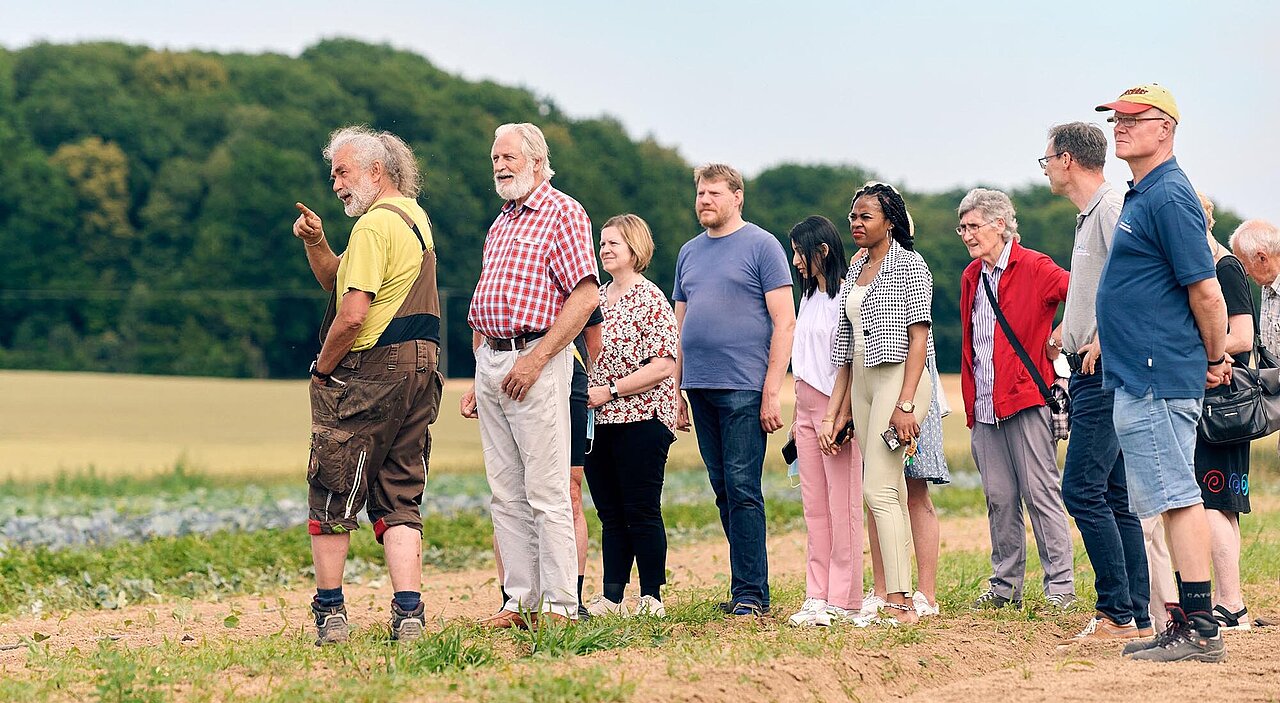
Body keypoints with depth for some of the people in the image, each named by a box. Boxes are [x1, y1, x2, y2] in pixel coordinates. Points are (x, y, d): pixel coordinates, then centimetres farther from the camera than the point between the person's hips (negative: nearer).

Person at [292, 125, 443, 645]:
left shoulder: (375, 223, -13)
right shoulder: (415, 218, 18)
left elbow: (352, 313, -21)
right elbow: (336, 282, 24)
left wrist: (323, 369, -7)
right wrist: (315, 242, 7)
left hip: (370, 372, -9)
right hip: (419, 368, 9)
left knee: (331, 496, 2)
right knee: (399, 500, 7)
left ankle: (330, 612, 5)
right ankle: (408, 614, -2)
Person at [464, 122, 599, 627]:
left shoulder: (562, 213, -3)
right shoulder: (500, 225, 21)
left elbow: (585, 295, -13)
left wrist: (534, 360, -18)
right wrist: (479, 383, 16)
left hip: (535, 358, -8)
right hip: (490, 360, 8)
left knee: (546, 491, -8)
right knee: (506, 493, 7)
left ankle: (561, 606, -5)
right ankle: (520, 602, 10)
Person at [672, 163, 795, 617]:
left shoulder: (761, 246, -2)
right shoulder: (689, 253, 17)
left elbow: (784, 322, -7)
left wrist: (772, 391, -14)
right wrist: (676, 391, 13)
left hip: (744, 388, -7)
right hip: (700, 388, 7)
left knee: (742, 489, -9)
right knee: (723, 491, 8)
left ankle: (750, 593, -7)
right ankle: (747, 587, 14)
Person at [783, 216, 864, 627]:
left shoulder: (845, 296, -9)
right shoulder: (809, 297, 18)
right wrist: (797, 416, 17)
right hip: (808, 407, 9)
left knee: (842, 506, -6)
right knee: (814, 507, 6)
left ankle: (843, 601, -5)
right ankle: (818, 596, 7)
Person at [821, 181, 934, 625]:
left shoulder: (908, 265, -5)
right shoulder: (855, 272, 17)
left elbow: (918, 336, -12)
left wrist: (905, 404, -20)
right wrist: (834, 413, 14)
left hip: (899, 378, -8)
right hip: (862, 383, 8)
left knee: (877, 490, -16)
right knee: (891, 494, 6)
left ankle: (898, 601, -17)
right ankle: (897, 601, 6)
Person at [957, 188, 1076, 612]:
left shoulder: (1033, 268, -6)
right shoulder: (971, 277, 16)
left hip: (1026, 399, -6)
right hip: (984, 408, 7)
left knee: (1040, 492, -5)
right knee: (999, 498, 8)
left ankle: (1060, 587, -2)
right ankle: (1006, 586, 14)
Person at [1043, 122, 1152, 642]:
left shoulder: (1112, 208, -11)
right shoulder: (1088, 215, 21)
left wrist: (1102, 339, -21)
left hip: (1107, 370, -11)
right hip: (1092, 371, 11)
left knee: (1082, 490, -14)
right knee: (1114, 497, 9)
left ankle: (1118, 614, -13)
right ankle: (1137, 617, 10)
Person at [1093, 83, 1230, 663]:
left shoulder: (1169, 197, -15)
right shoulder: (1140, 196, 18)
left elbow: (1205, 290, -18)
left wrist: (1215, 360, -7)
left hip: (1159, 379, -10)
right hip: (1137, 377, 10)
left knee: (1177, 497, -10)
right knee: (1171, 500, 12)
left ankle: (1200, 631, -9)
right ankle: (1188, 624, 16)